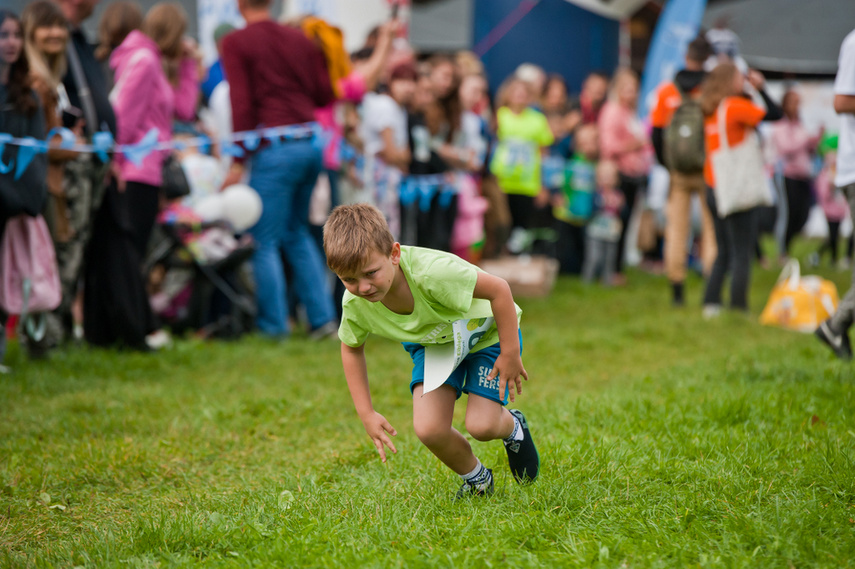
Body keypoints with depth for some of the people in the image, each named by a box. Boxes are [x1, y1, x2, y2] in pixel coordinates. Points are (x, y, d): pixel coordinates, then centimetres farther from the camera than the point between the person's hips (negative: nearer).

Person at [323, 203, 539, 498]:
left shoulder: (431, 272, -44)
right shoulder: (355, 305, -26)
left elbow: (498, 289, -30)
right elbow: (352, 348, -2)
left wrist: (511, 354, -22)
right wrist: (366, 414, -5)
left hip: (486, 332, -4)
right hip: (433, 342, 4)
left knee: (481, 425, -16)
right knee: (429, 430, -16)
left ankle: (513, 427, 23)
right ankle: (476, 479, 16)